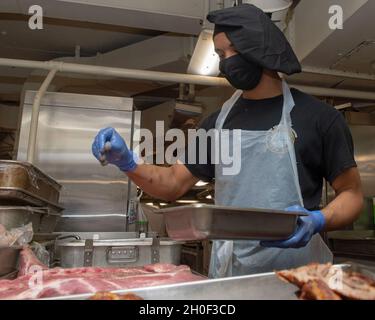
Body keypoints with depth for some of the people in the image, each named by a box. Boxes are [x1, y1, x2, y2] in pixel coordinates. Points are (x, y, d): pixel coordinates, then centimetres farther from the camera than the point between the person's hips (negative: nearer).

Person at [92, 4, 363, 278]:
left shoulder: (319, 117, -5)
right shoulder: (218, 122, 6)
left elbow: (351, 193, 0)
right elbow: (174, 184, 8)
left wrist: (318, 220, -21)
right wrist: (128, 163, -10)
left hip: (295, 272, -3)